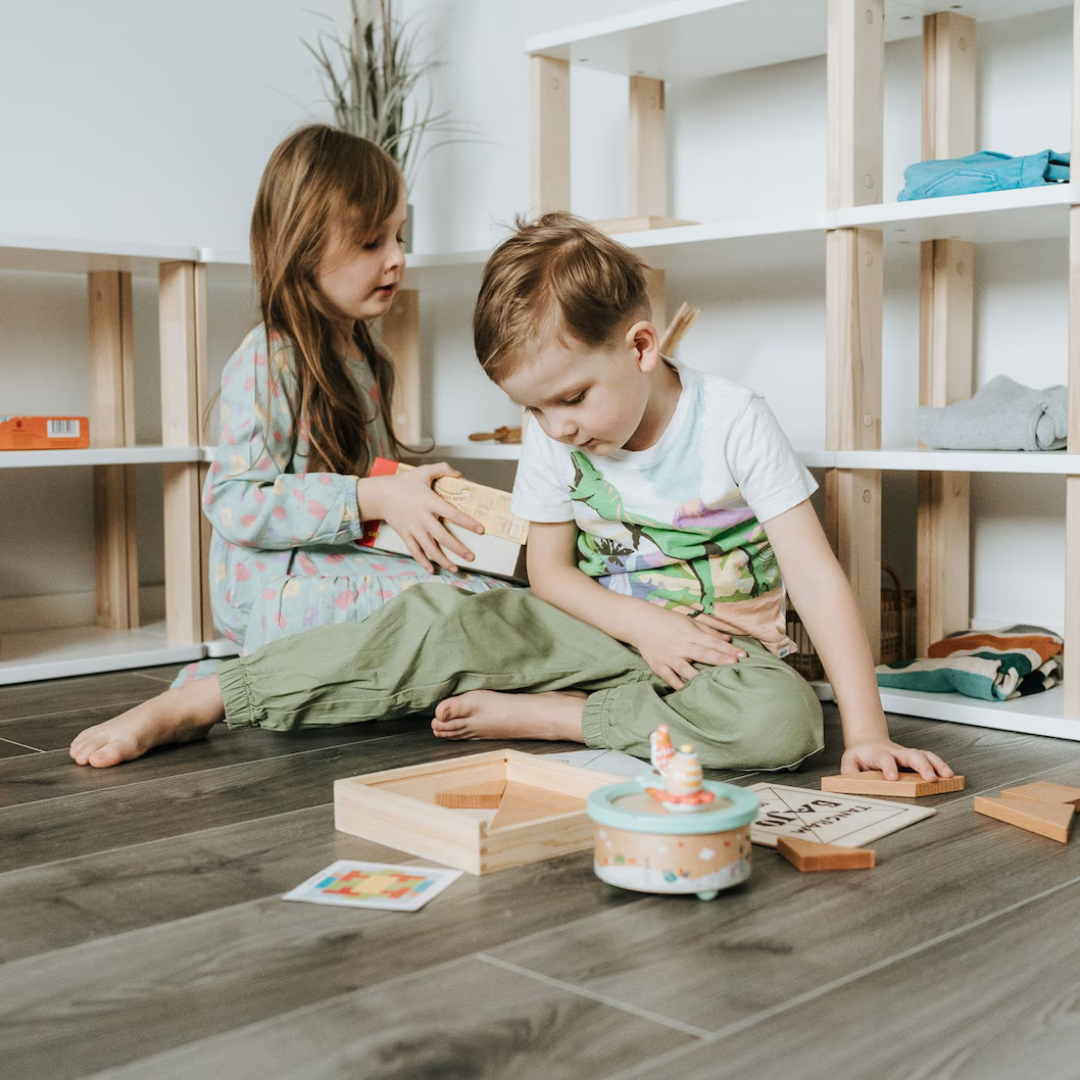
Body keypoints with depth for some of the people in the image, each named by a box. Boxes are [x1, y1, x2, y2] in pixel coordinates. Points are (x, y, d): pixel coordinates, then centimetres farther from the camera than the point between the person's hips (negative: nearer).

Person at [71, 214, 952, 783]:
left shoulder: (732, 422, -18)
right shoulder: (554, 440, -5)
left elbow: (818, 576, -20)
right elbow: (550, 571, 2)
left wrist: (868, 731, -27)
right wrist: (644, 624, -18)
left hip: (721, 645, -2)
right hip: (607, 627, 2)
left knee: (786, 720, -36)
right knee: (436, 624, -20)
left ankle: (537, 717, -26)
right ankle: (193, 706, -14)